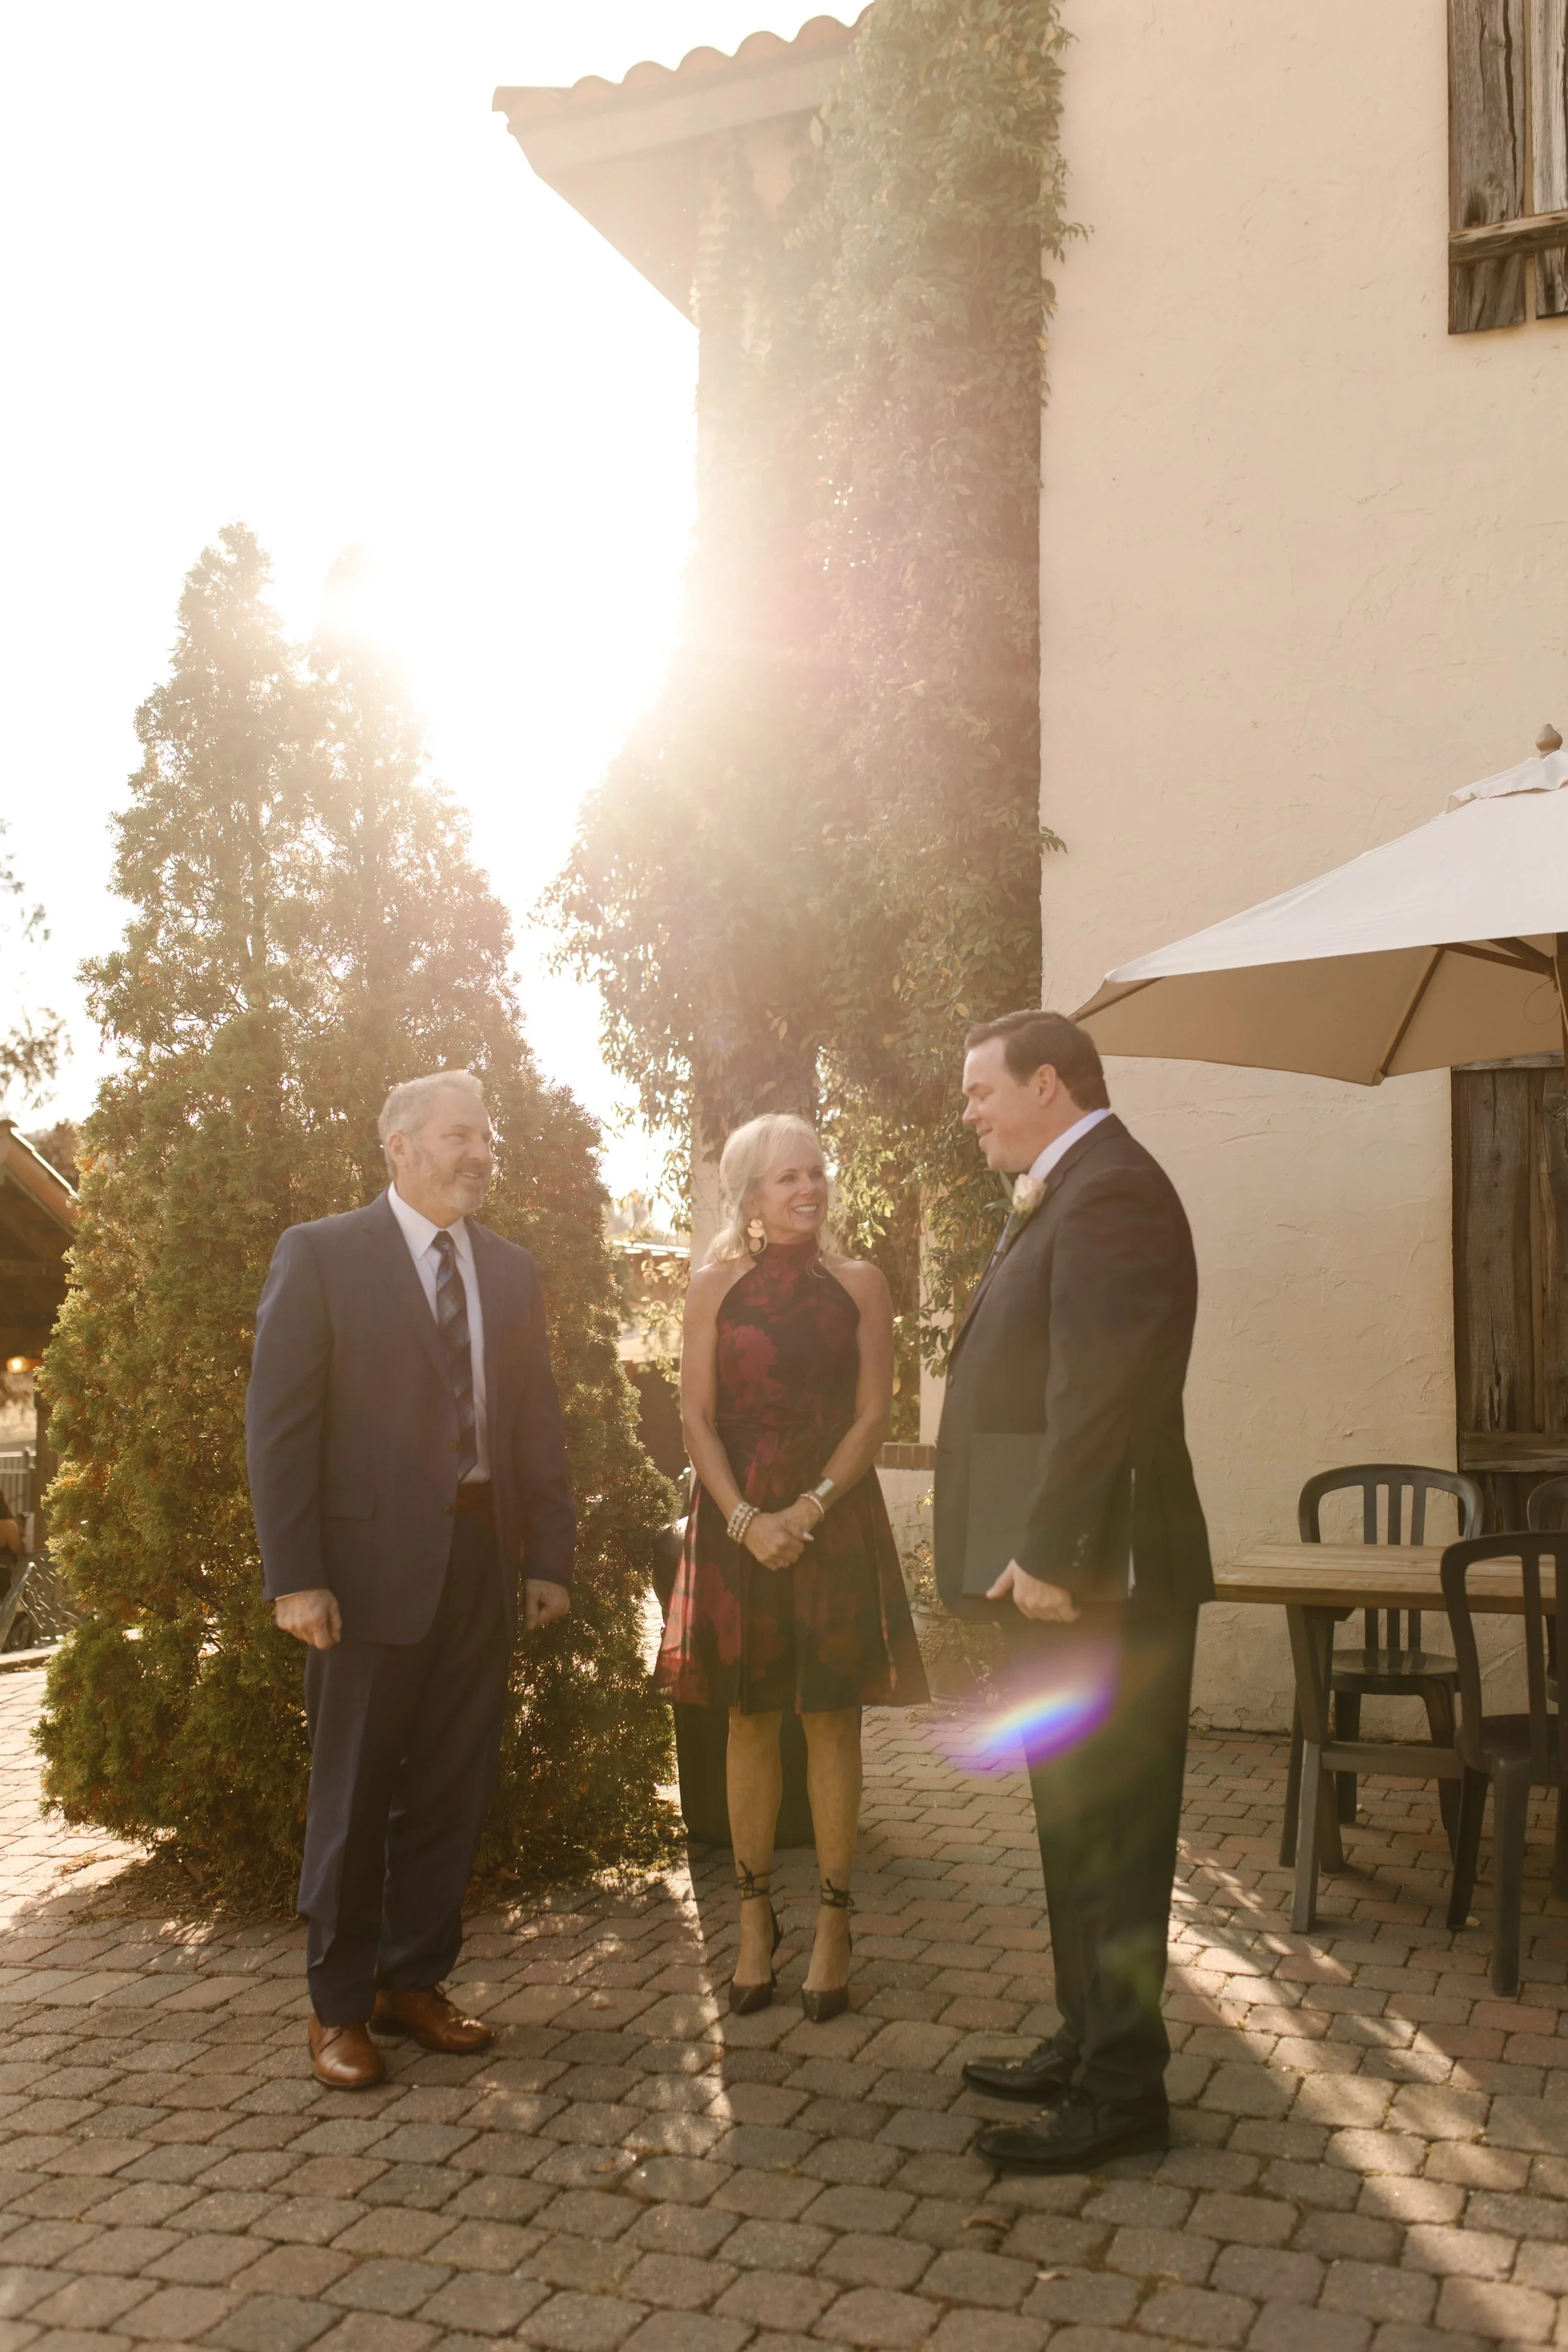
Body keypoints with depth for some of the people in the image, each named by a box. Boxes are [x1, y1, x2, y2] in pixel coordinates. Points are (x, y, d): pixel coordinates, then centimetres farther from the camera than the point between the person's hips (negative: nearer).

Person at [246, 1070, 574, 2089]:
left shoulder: (512, 1270, 11)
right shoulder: (321, 1254, -3)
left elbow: (539, 1423, 12)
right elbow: (280, 1422, -7)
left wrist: (550, 1556, 6)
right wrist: (295, 1576, -13)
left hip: (482, 1557, 5)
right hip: (374, 1559, -4)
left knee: (454, 1787, 11)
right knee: (354, 1795, 6)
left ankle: (415, 1981, 27)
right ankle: (339, 2005, 22)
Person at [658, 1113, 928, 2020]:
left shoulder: (860, 1287, 4)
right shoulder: (715, 1288, 4)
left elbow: (875, 1413, -2)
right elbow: (698, 1416, 0)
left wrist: (808, 1509, -13)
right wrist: (746, 1519, -13)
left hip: (835, 1519, 0)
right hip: (738, 1522, 1)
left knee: (833, 1722, 3)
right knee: (750, 1722, 6)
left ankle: (835, 1924, 12)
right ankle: (756, 1920, 17)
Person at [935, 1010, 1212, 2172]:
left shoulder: (1111, 1192, -17)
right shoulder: (1068, 1194, 16)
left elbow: (1097, 1394, -25)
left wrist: (1053, 1556, -25)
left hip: (1098, 1577, -11)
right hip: (1065, 1568, 11)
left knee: (1107, 1829, 1)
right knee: (1077, 1820, 19)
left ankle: (1122, 2088, 14)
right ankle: (1087, 2042, 33)